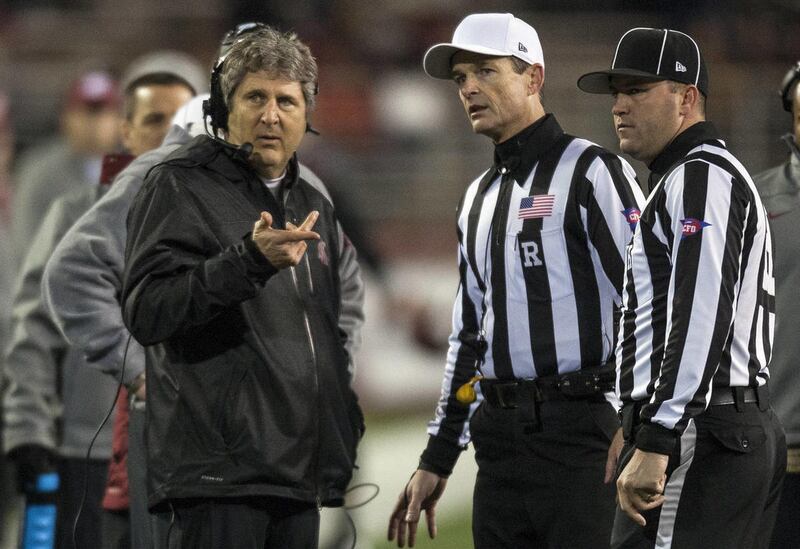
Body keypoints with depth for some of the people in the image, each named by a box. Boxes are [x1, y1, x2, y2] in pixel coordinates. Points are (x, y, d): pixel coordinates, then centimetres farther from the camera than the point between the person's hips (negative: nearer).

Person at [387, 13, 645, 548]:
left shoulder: (592, 172, -4)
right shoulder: (479, 197, 21)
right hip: (500, 438, 8)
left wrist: (631, 419, -21)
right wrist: (437, 460, 22)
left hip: (583, 432, -8)